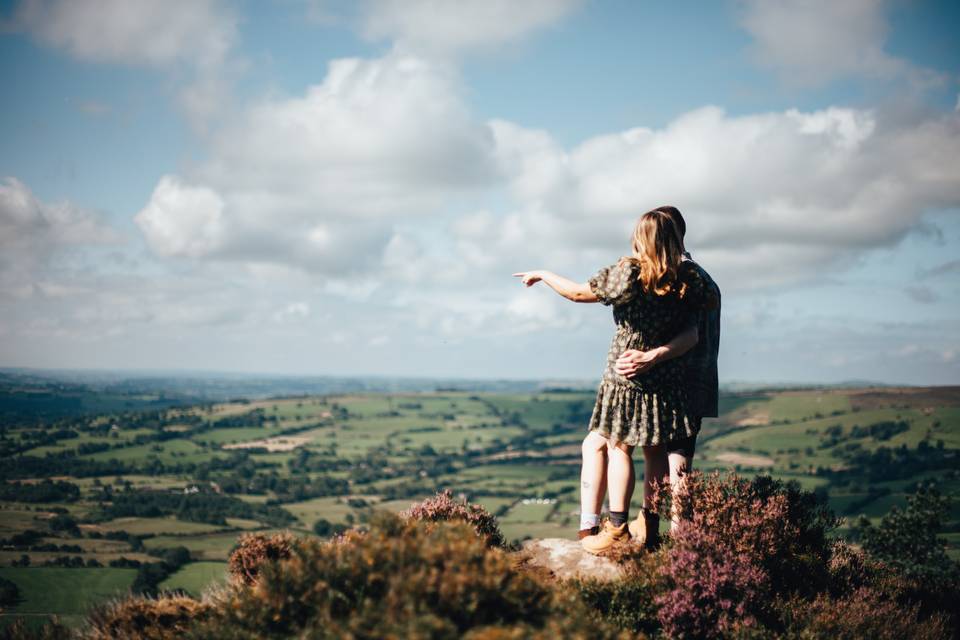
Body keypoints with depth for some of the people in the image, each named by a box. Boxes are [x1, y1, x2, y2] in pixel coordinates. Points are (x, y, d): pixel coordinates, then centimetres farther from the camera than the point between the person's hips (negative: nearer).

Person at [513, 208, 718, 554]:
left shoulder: (628, 272, -15)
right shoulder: (688, 277, -3)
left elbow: (578, 292, -8)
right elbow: (711, 302, 17)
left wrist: (542, 275, 6)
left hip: (626, 375, -5)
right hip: (667, 378, 5)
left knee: (619, 447, 4)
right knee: (656, 449, 15)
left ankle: (617, 527, 5)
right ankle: (648, 521, 22)